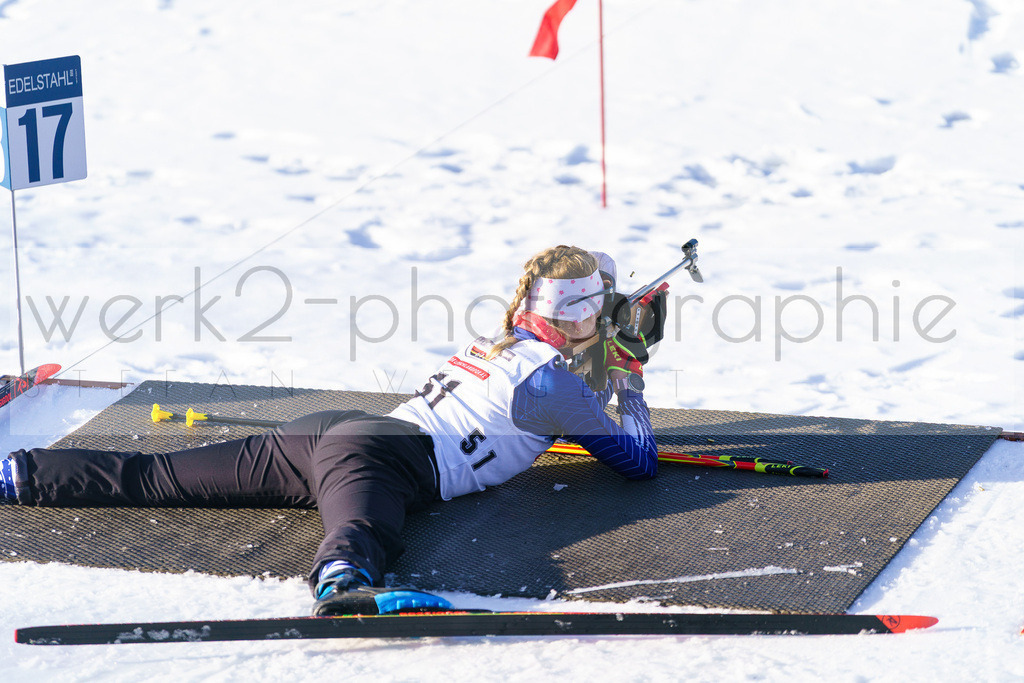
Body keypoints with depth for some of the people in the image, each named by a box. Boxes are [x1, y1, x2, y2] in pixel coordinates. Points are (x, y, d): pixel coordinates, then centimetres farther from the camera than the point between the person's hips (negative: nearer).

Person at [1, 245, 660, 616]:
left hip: (332, 431, 8)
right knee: (362, 529, -42)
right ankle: (343, 587, -78)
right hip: (384, 459, -8)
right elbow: (641, 459, 10)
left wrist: (603, 374, 48)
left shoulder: (494, 342, 29)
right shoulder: (554, 383, 5)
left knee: (150, 476, 9)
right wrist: (632, 389, 26)